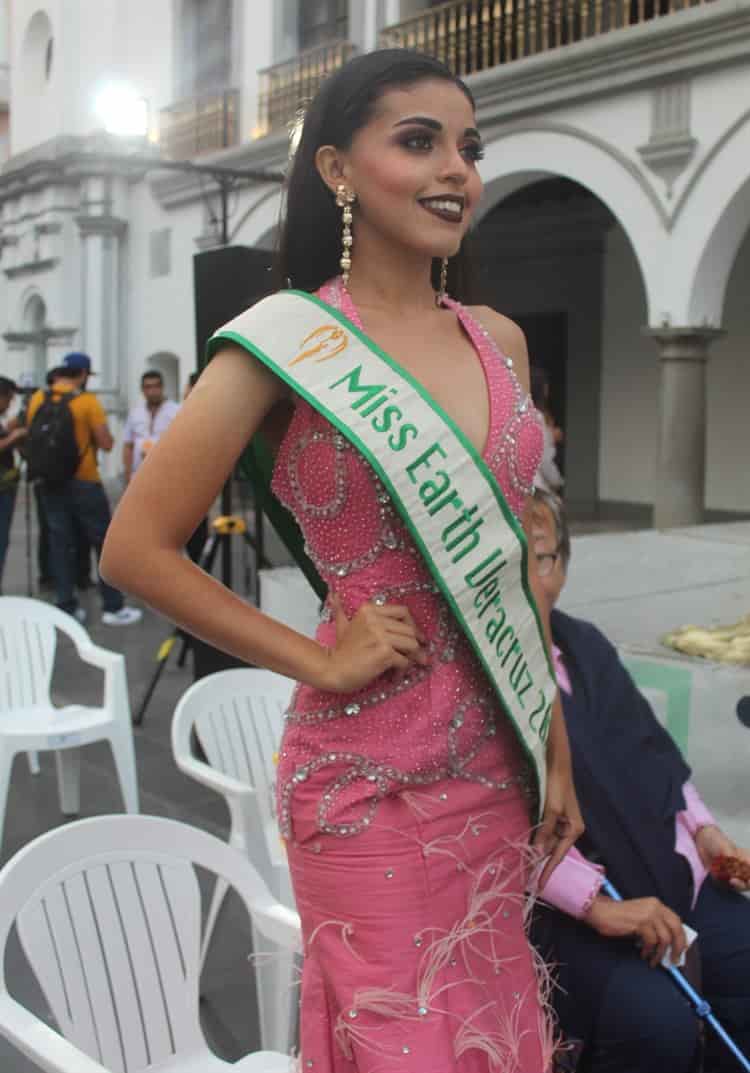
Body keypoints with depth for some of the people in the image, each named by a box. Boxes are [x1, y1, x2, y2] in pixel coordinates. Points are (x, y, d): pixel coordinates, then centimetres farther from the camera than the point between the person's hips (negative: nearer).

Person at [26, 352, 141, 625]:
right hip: (83, 482, -5)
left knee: (59, 544, 9)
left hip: (50, 482, 5)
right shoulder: (87, 401, -12)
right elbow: (106, 444, -12)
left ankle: (67, 607, 10)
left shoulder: (36, 400, 3)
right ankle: (113, 607, 5)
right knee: (105, 543, 4)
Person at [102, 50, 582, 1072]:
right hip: (373, 779, -6)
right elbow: (137, 548, -11)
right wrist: (318, 660, -12)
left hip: (499, 771, 6)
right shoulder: (291, 340, -11)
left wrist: (557, 750, 11)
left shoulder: (500, 342, 6)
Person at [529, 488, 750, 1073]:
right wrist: (595, 904, -23)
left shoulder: (586, 645, 15)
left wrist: (703, 829, 11)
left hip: (663, 875, 8)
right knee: (656, 1023, -26)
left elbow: (652, 749, 24)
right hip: (546, 904, -8)